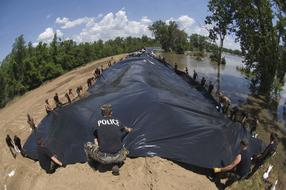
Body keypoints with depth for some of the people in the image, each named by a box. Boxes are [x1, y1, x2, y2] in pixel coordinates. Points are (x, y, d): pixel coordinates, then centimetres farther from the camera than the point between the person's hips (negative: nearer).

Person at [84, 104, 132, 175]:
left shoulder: (98, 122, 9)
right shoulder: (117, 121, 13)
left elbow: (96, 140, 20)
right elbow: (124, 129, 38)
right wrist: (129, 130, 61)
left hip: (104, 158, -1)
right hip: (118, 157, 1)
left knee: (88, 145, 22)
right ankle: (116, 165, 11)